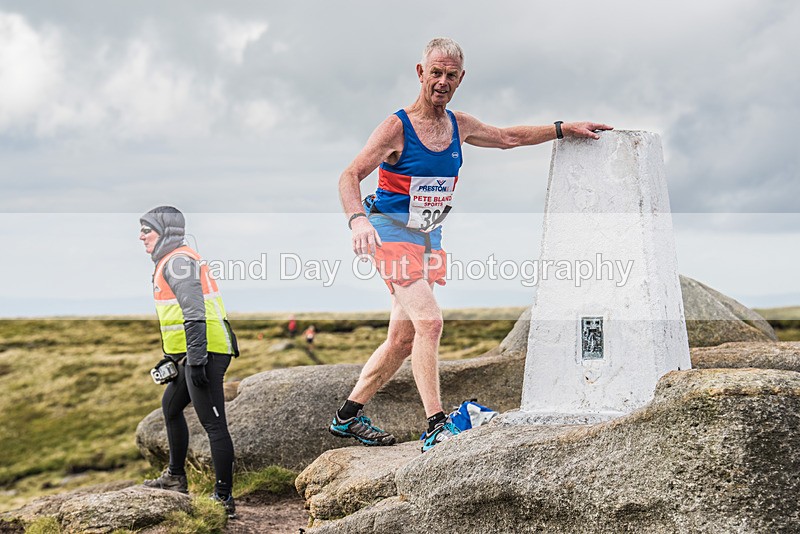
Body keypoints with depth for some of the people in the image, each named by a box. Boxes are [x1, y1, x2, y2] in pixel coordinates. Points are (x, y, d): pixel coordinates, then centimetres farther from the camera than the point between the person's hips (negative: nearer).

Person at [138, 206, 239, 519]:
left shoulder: (177, 262, -14)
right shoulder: (170, 261, 20)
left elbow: (195, 314, -23)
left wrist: (196, 360, -27)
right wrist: (172, 357, 29)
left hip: (204, 352, -12)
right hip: (193, 354, 12)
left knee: (213, 423, -9)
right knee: (171, 407, 26)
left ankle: (224, 499, -7)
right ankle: (175, 478, 39)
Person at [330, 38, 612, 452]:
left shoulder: (459, 126, 6)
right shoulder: (396, 128, -13)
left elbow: (508, 138, 22)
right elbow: (350, 176, -20)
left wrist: (564, 129, 16)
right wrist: (357, 219, -39)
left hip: (429, 237, 7)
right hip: (392, 232, -7)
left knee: (403, 340, 8)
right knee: (429, 321, -22)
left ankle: (347, 416, 21)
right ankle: (436, 427, -21)